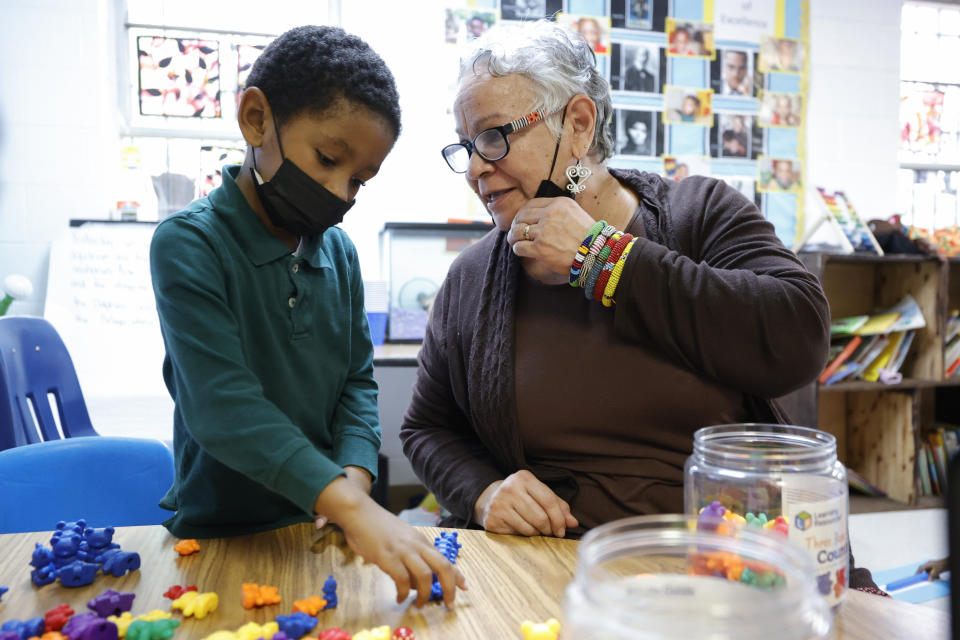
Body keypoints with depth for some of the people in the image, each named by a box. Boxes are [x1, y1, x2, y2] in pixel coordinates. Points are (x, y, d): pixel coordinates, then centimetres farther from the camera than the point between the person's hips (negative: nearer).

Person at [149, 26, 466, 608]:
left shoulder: (339, 251, 6)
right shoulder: (188, 244, -13)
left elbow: (357, 379, 8)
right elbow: (223, 403, -23)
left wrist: (355, 473, -10)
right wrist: (349, 503, -32)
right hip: (222, 531, -4)